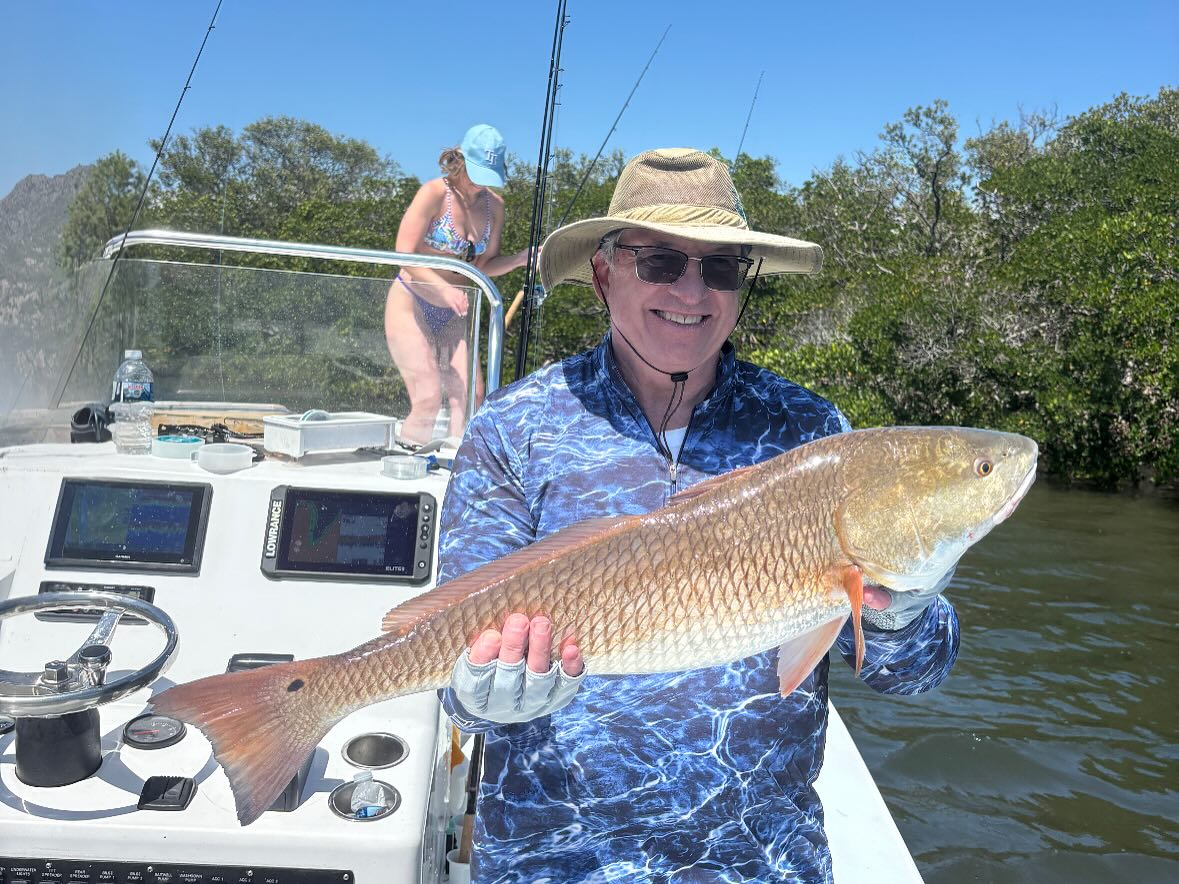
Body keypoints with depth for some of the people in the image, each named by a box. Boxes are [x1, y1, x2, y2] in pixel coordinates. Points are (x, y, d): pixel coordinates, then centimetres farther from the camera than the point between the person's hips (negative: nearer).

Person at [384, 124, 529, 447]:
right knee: (429, 397, -16)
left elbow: (483, 264, 10)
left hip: (452, 314, 6)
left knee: (471, 395, -9)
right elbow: (405, 254, -19)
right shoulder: (434, 193, -13)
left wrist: (521, 258, -9)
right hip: (410, 305, -5)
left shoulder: (494, 205, 4)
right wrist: (445, 288, -31)